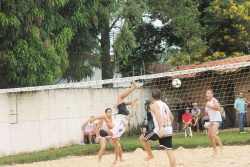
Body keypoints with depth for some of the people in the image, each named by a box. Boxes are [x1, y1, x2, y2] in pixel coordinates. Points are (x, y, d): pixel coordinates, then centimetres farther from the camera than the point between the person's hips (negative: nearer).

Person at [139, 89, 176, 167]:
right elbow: (172, 118, 27)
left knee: (142, 138, 15)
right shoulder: (165, 104, 18)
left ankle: (150, 155, 22)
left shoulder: (154, 105, -4)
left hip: (160, 130, -7)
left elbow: (159, 116, -23)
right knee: (169, 151, 5)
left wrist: (161, 128, -34)